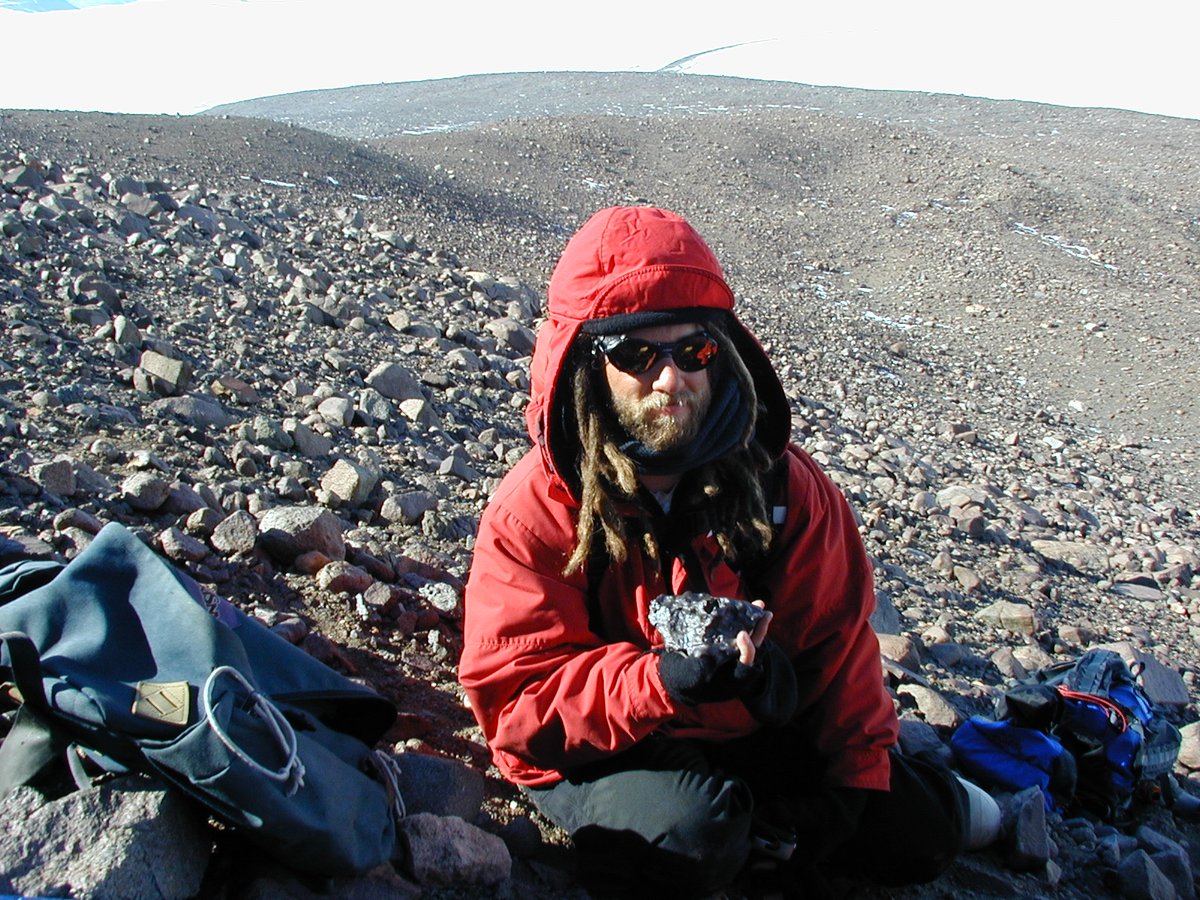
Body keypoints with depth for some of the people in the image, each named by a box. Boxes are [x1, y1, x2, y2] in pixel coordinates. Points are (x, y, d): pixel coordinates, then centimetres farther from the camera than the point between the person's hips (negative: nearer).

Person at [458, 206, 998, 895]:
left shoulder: (775, 477, -10)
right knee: (692, 836, -32)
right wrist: (665, 679, -36)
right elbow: (516, 699, -21)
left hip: (757, 726, 3)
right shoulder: (535, 510, -20)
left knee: (918, 837, -1)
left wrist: (858, 769, -7)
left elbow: (834, 633, -2)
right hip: (600, 752, -3)